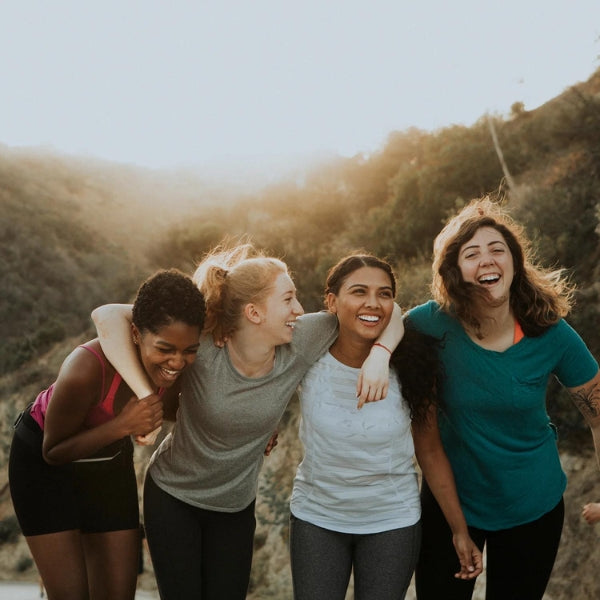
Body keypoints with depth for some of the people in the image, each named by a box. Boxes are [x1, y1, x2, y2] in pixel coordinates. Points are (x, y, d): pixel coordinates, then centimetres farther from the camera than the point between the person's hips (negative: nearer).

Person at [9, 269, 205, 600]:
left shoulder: (182, 367, -22)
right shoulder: (86, 369, -38)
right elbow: (54, 452, -22)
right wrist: (122, 425, -37)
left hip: (110, 460, 5)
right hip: (43, 462, -4)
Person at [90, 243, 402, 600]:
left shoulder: (300, 344, -19)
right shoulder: (201, 348, -29)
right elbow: (108, 316, -33)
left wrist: (379, 355, -30)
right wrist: (144, 396, -38)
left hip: (237, 507, 3)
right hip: (173, 497, -3)